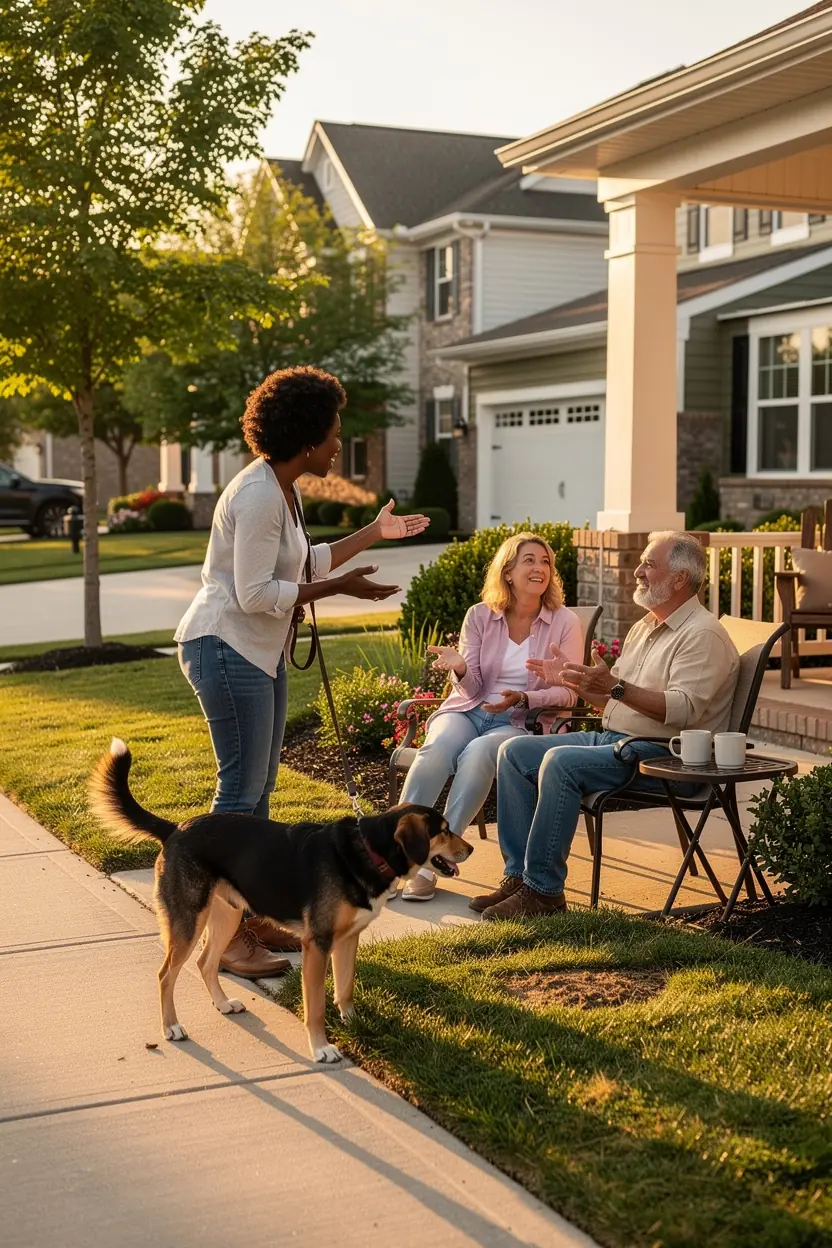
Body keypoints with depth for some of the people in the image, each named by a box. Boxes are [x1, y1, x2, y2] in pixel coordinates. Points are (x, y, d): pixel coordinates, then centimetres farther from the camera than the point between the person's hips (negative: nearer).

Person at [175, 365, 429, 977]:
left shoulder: (283, 489, 10)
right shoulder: (259, 495, -21)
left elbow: (304, 565, 18)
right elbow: (255, 594, -24)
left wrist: (374, 532, 22)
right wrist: (341, 588, -21)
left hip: (260, 650, 10)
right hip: (225, 647, -10)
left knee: (259, 785, 14)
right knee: (241, 789, -7)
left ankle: (251, 916, 23)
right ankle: (227, 936, 1)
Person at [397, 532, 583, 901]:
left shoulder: (564, 622, 2)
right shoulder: (480, 616, 6)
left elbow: (567, 693, -1)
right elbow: (472, 687, 3)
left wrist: (523, 699, -19)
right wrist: (460, 668, -20)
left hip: (520, 722, -2)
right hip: (468, 711, 2)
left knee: (477, 753, -35)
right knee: (436, 749, -32)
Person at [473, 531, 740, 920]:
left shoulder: (703, 635, -10)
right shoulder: (645, 627, 21)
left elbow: (684, 709, -24)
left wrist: (616, 686, -30)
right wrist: (573, 680, 11)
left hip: (661, 755, -10)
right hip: (612, 738, 10)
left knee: (561, 762, -31)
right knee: (515, 752, -2)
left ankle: (543, 890, -23)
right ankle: (519, 874, -5)